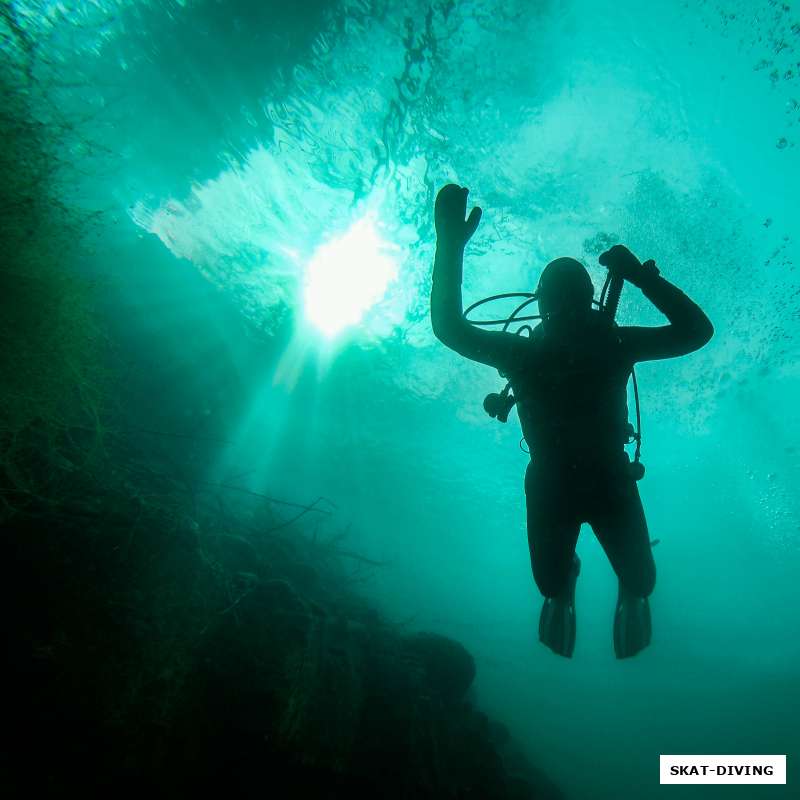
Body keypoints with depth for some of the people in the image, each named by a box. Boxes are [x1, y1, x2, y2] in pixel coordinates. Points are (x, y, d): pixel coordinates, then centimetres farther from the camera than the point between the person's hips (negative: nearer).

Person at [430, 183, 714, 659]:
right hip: (551, 485, 0)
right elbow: (449, 328, -23)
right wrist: (450, 247, -31)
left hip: (611, 481, 0)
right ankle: (565, 586, 46)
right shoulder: (523, 351, -14)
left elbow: (698, 330, -17)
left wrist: (642, 277, -27)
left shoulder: (614, 344, -13)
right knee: (550, 583, 6)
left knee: (641, 579, 5)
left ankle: (632, 592, 46)